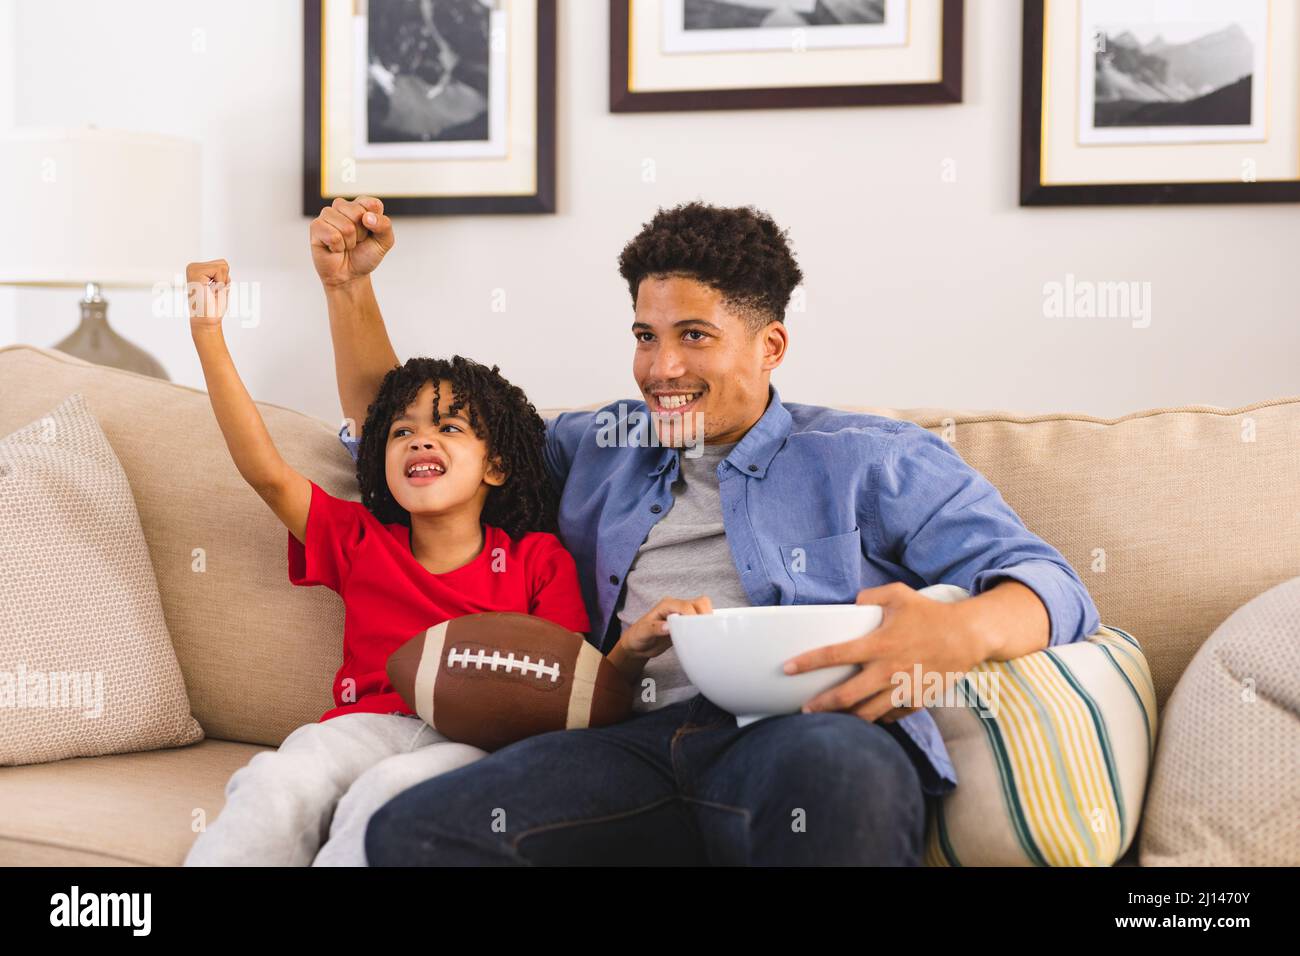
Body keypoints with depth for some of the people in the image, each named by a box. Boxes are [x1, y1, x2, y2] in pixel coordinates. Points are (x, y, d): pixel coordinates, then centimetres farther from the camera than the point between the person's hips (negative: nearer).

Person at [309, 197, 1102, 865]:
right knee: (407, 830, -27)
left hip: (812, 736, -3)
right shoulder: (595, 448, 31)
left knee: (836, 763, -43)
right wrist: (348, 285, 27)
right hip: (638, 741, 4)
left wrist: (958, 633, -17)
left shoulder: (869, 459, 18)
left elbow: (1046, 582, 8)